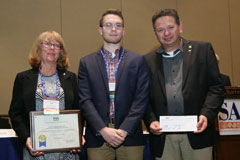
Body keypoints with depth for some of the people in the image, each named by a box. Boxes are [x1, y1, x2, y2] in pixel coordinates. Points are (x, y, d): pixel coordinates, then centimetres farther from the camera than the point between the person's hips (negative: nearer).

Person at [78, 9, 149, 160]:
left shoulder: (138, 60, 6)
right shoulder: (86, 62, 8)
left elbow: (141, 99, -1)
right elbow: (85, 100, 0)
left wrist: (124, 130, -10)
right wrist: (103, 129, -11)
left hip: (130, 136, 0)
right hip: (97, 137, 0)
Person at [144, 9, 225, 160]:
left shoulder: (203, 50, 5)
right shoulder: (148, 61, 9)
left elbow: (216, 88, 1)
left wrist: (206, 115, -12)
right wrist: (151, 121, -6)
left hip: (196, 132, -1)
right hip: (163, 135, 1)